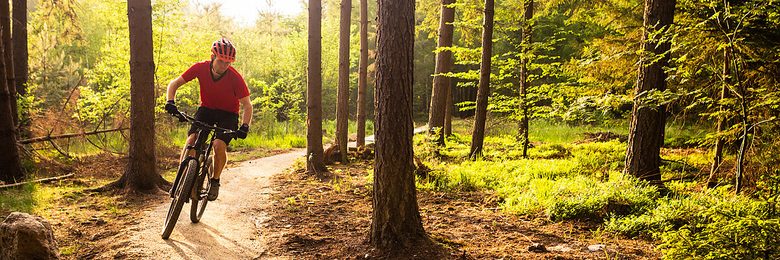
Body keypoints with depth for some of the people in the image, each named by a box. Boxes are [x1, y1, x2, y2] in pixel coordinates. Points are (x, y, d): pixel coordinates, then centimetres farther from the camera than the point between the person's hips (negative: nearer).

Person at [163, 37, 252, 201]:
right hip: (206, 109, 3)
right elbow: (174, 83, -8)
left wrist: (244, 126, -32)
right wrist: (170, 102, -26)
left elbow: (247, 105, -17)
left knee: (219, 145, -25)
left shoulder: (235, 78, -25)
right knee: (191, 140, -21)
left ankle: (215, 181, -2)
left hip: (228, 114, -2)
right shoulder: (201, 68, -19)